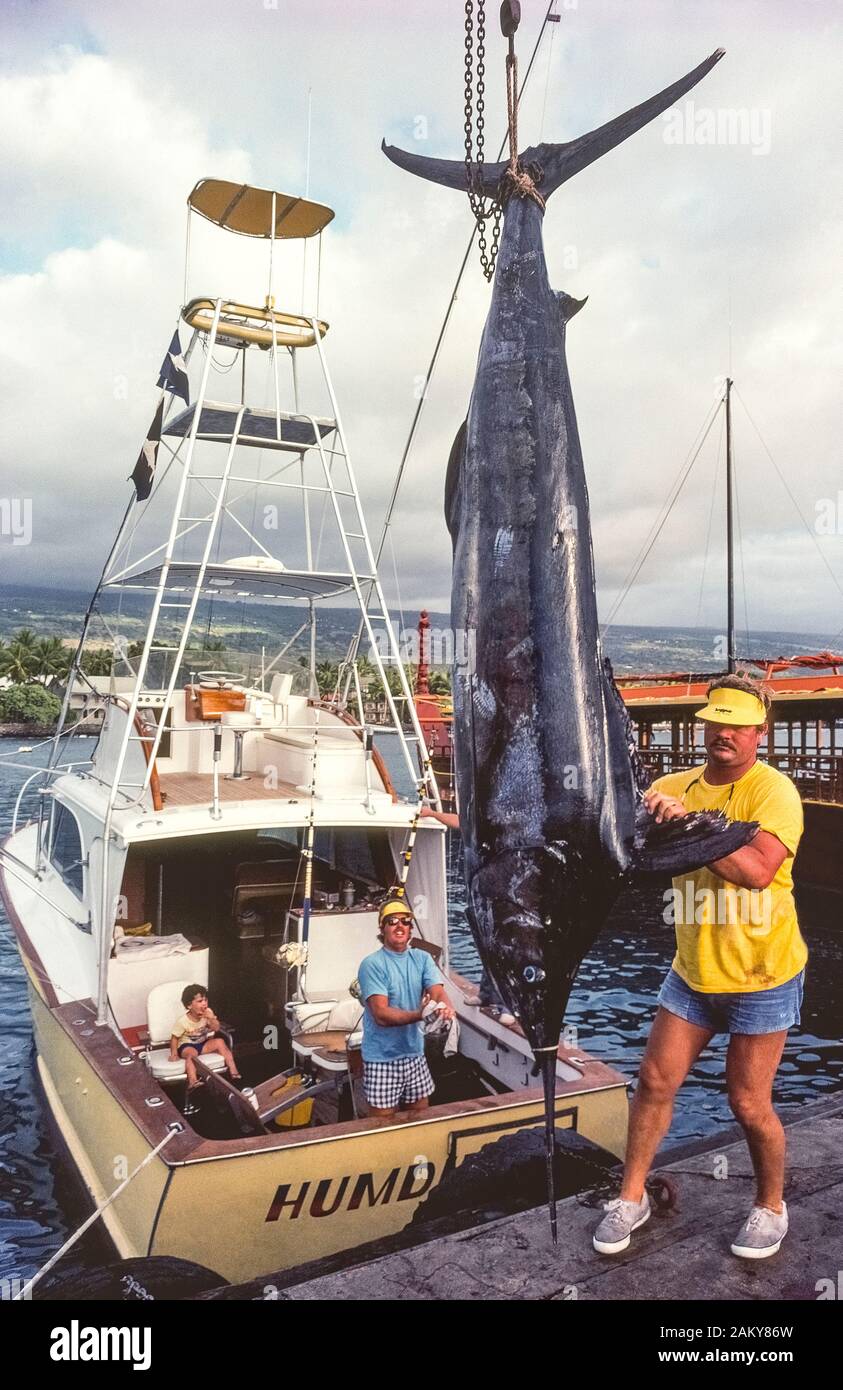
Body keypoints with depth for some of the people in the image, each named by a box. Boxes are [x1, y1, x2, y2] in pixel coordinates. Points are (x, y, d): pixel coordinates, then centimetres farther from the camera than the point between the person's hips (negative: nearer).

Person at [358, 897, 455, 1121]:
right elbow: (381, 1015, -21)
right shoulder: (372, 964, -14)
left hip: (415, 1054, 5)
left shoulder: (422, 959, 3)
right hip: (382, 1059, -5)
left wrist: (445, 1007, -35)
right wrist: (419, 1015, -36)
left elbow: (438, 991, -12)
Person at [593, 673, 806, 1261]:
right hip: (693, 971, 5)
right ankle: (632, 1196, 27)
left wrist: (689, 822, -35)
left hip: (762, 976, -4)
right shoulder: (673, 788, 1)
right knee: (655, 1082, 7)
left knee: (749, 1103, 5)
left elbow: (758, 868, -31)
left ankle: (772, 1207, 32)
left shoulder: (774, 789, -16)